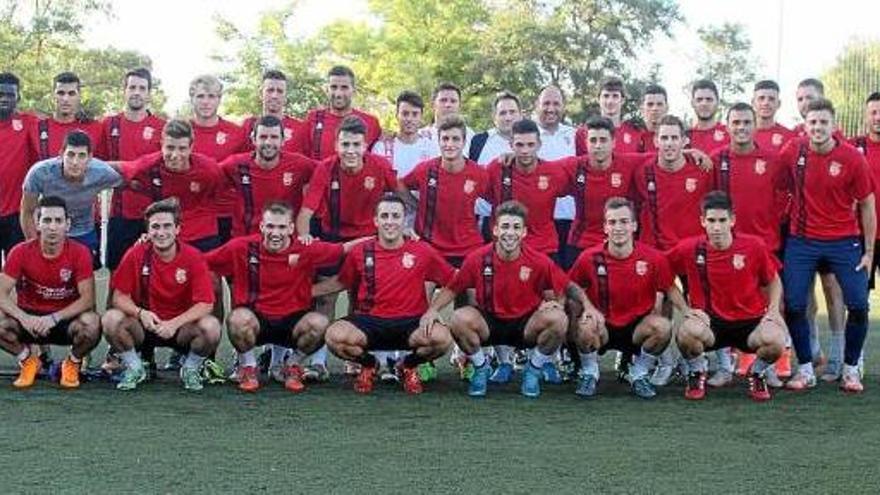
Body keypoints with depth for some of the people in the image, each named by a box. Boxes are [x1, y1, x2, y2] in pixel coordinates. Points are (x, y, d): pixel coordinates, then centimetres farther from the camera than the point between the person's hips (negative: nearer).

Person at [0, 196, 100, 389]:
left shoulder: (80, 253, -14)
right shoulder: (21, 252, -11)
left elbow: (87, 299, -18)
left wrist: (54, 318, -30)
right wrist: (24, 318, -33)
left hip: (67, 319, -2)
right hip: (30, 317, 2)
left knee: (91, 324, -35)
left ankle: (73, 363, 1)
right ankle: (28, 360, 4)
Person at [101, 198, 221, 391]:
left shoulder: (194, 257, -11)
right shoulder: (135, 255, -7)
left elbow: (205, 304, -16)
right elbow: (119, 296, -6)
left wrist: (175, 323, -29)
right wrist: (140, 313, -26)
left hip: (181, 327, -1)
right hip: (144, 327, 1)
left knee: (211, 327, -31)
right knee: (111, 319, -27)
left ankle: (190, 369, 2)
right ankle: (134, 368, 0)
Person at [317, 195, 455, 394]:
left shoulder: (422, 251, 1)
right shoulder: (360, 253, 5)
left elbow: (452, 282, 7)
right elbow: (340, 282, 20)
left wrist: (433, 310, -7)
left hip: (411, 322, -1)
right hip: (369, 321, 1)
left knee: (442, 337, -31)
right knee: (335, 335, -30)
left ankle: (409, 366, 7)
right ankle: (368, 364, 8)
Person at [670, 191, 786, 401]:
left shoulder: (754, 246, -7)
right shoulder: (689, 249, -8)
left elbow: (773, 281, 10)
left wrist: (773, 310, -6)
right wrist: (685, 309, -4)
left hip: (750, 321, 1)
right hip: (709, 321, 0)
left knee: (775, 341, -31)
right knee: (687, 332, -35)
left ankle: (757, 373, 6)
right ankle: (697, 374, 0)